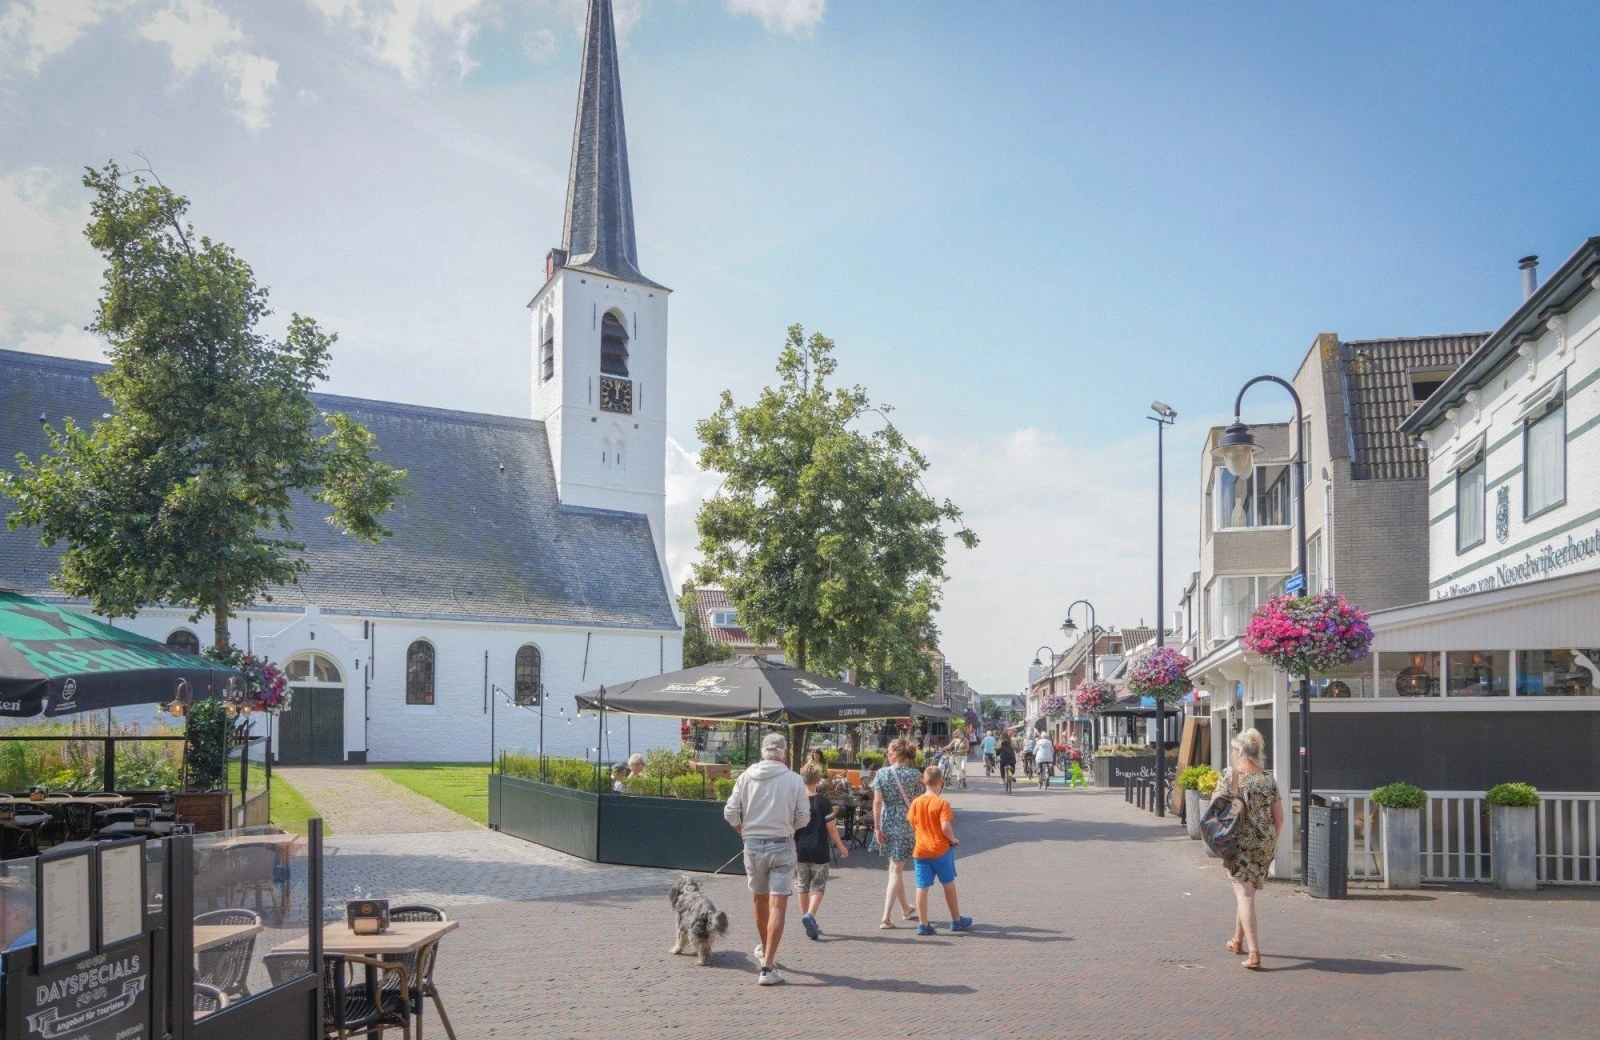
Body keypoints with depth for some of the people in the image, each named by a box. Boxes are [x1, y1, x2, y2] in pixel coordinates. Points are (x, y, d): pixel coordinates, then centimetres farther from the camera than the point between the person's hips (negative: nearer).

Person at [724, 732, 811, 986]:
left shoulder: (745, 777, -3)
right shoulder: (794, 779, -8)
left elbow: (730, 813, -2)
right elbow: (804, 817, -3)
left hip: (753, 845, 3)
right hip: (782, 846, -3)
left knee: (760, 900, 21)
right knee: (778, 906, -2)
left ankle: (764, 949, 43)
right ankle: (767, 968, -8)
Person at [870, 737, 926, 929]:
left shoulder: (882, 773, -4)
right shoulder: (914, 774, -6)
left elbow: (877, 802, -8)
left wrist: (877, 827, -3)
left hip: (887, 823, 2)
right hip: (905, 824, -2)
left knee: (896, 868, 20)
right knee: (896, 870, 1)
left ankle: (906, 909, 36)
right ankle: (886, 917, -5)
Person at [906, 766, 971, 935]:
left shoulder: (916, 802, 1)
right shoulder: (942, 803, -14)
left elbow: (912, 824, 5)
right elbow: (946, 827, -22)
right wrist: (953, 840, -4)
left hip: (920, 850, 3)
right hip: (941, 850, -3)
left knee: (922, 887, 4)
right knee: (949, 885, 13)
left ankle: (923, 924, 4)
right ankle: (956, 920, 25)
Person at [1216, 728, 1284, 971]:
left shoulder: (1229, 777, -8)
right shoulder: (1269, 781, 4)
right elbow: (1279, 818, 8)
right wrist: (1272, 842, 18)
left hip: (1239, 843, -5)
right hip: (1265, 844, 5)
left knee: (1244, 894, -4)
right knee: (1245, 891, 21)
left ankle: (1253, 952, -13)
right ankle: (1238, 940, 37)